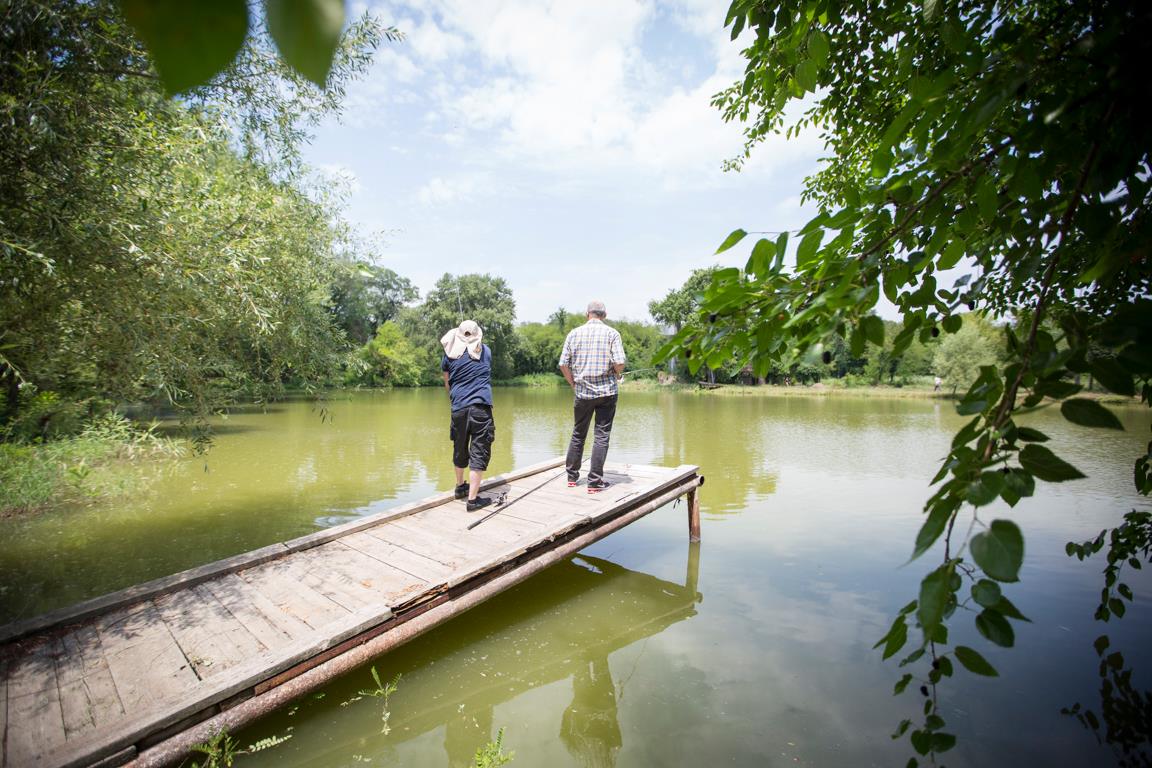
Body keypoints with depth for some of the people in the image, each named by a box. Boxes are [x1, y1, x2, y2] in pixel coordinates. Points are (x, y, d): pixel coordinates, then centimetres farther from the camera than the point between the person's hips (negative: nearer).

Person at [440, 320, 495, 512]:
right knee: (479, 452, -1)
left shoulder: (450, 354, 9)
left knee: (460, 449, 19)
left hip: (458, 408, 3)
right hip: (481, 407, -2)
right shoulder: (485, 350, 8)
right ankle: (472, 499, -4)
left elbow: (447, 383, 18)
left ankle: (460, 487, 38)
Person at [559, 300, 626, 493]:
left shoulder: (574, 333, 3)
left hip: (582, 392, 3)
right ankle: (595, 482, 5)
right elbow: (619, 362, -13)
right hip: (607, 391, -2)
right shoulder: (611, 333, -4)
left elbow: (563, 364, 1)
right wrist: (618, 375, 8)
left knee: (578, 434, 15)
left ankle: (572, 476, 24)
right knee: (602, 436, 3)